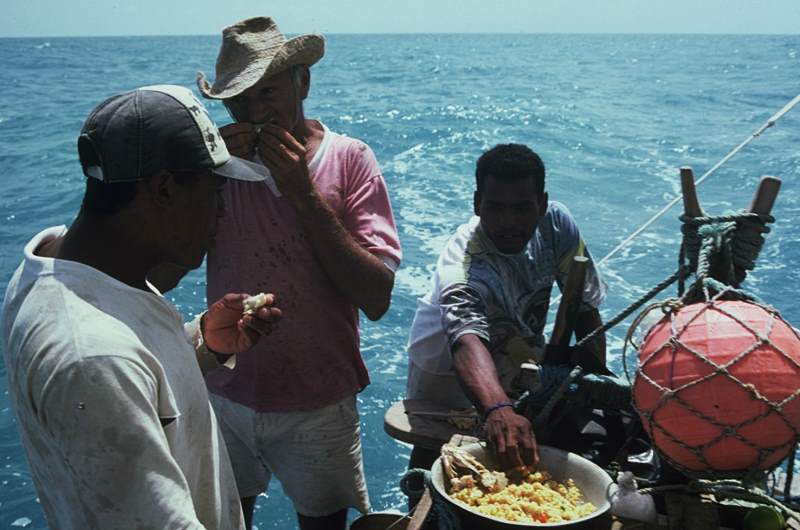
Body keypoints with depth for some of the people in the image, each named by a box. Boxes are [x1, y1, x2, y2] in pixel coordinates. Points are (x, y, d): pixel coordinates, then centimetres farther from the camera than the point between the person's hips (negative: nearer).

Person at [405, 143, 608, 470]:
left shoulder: (556, 224, -23)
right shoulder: (462, 268, -39)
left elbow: (585, 305, -13)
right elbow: (467, 342, -57)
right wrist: (497, 410, -75)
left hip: (521, 349, 4)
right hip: (449, 363, -4)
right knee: (434, 454, 5)